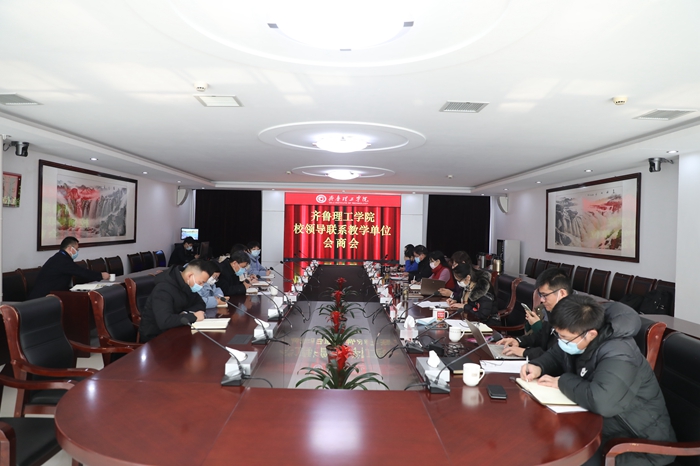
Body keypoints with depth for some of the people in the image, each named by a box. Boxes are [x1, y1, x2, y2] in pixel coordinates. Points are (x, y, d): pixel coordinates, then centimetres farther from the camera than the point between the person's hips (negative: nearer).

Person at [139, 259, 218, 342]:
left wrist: (187, 313, -15)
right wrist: (193, 317, -28)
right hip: (154, 336, -7)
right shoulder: (164, 288, -27)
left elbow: (200, 304, 5)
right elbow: (164, 322, -38)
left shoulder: (188, 285, -2)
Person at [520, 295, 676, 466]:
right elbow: (555, 355, 13)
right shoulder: (578, 339, -6)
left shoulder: (618, 355, -31)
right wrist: (538, 367, -10)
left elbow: (602, 402, -47)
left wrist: (563, 382, -29)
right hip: (601, 424, 8)